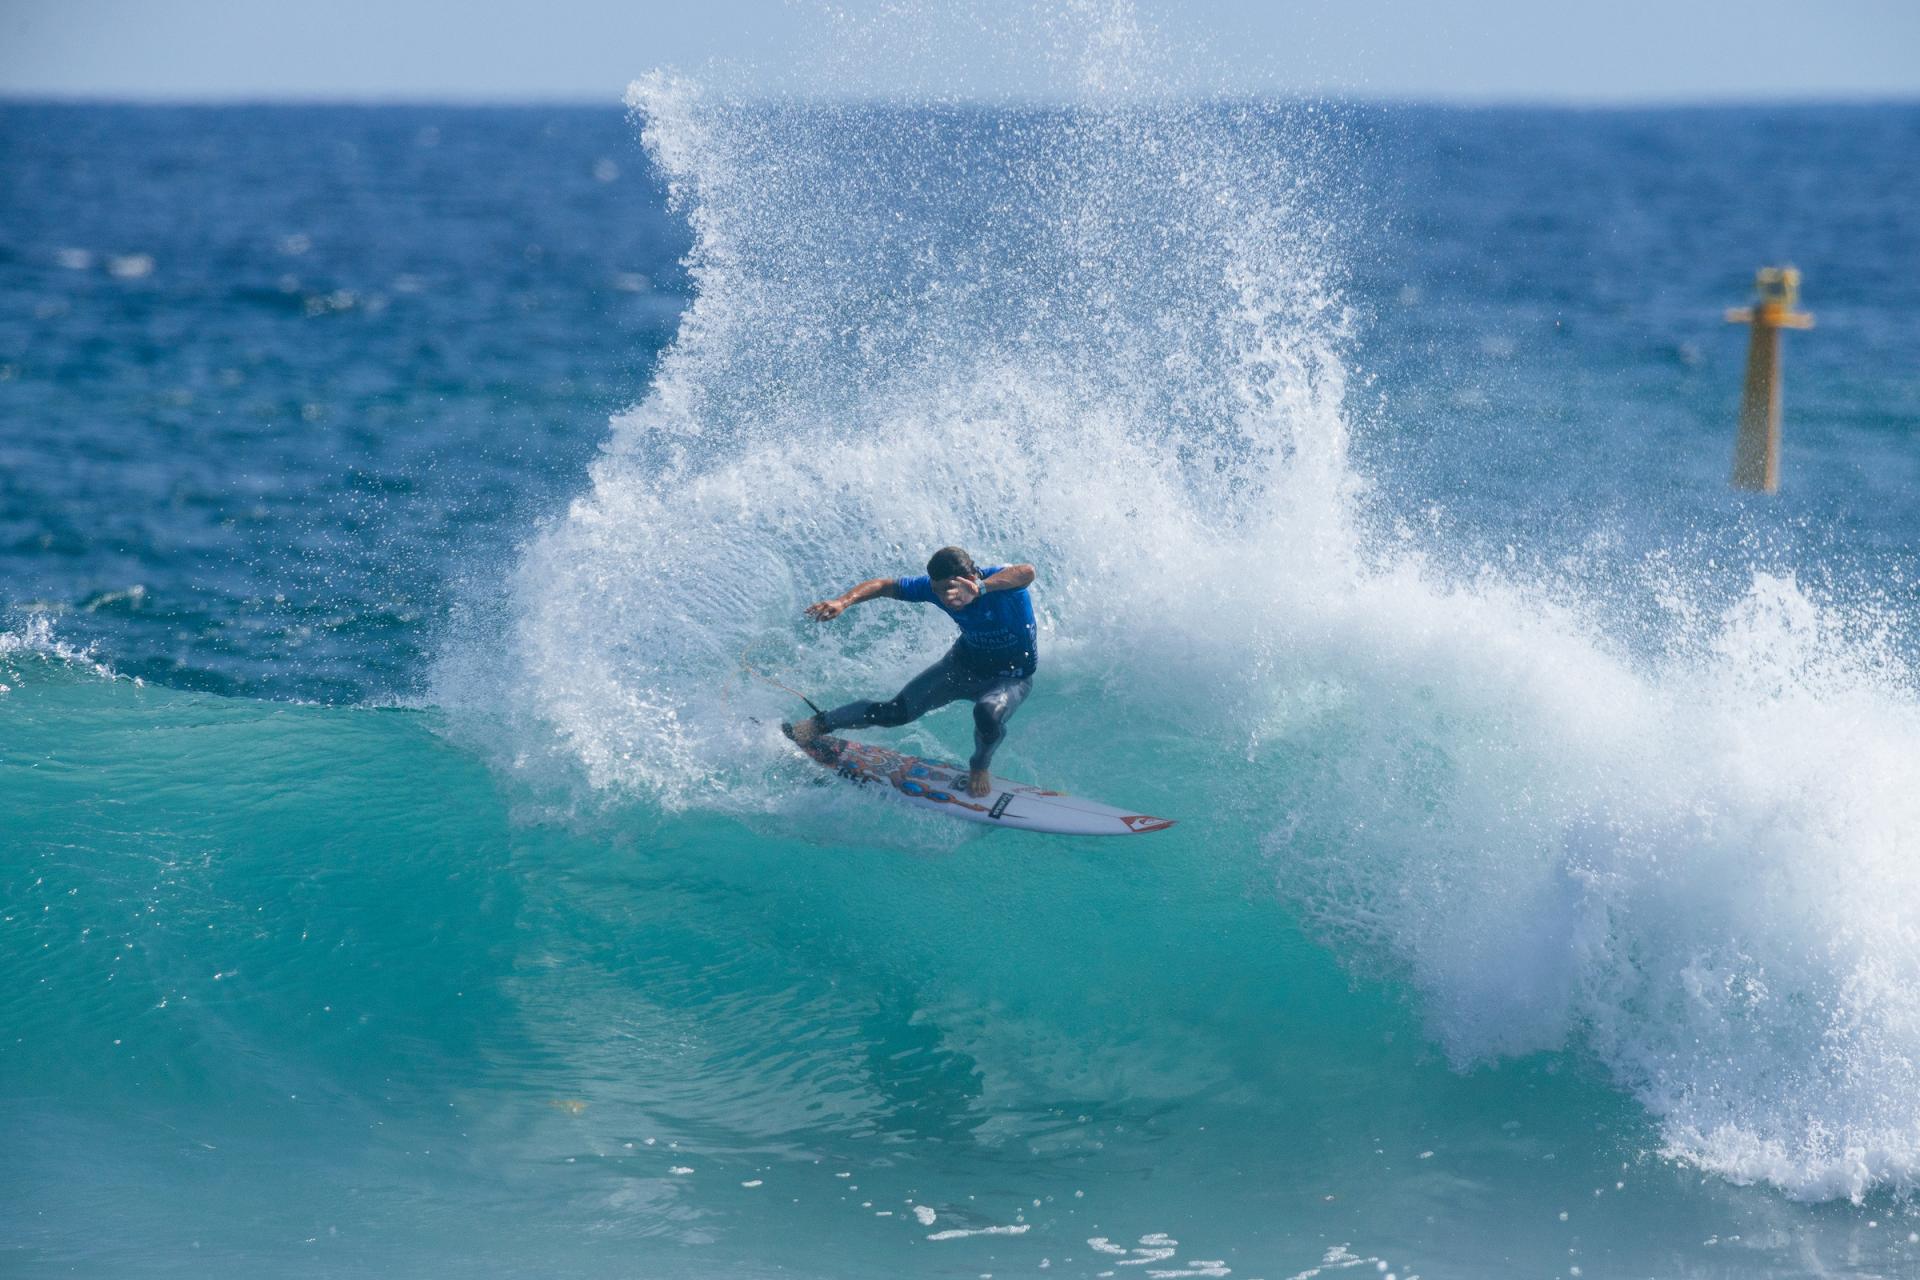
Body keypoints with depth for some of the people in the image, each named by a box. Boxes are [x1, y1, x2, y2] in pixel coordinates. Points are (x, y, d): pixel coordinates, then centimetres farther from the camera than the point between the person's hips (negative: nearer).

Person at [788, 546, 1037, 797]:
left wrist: (980, 588, -72)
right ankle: (818, 724, 16)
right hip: (964, 663, 4)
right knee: (895, 712, -5)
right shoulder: (935, 586, -19)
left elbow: (1027, 572, -57)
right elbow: (885, 586, -12)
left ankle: (980, 767, -4)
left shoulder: (1000, 579, -34)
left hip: (1011, 678, -4)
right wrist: (843, 602, -29)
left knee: (988, 713, -37)